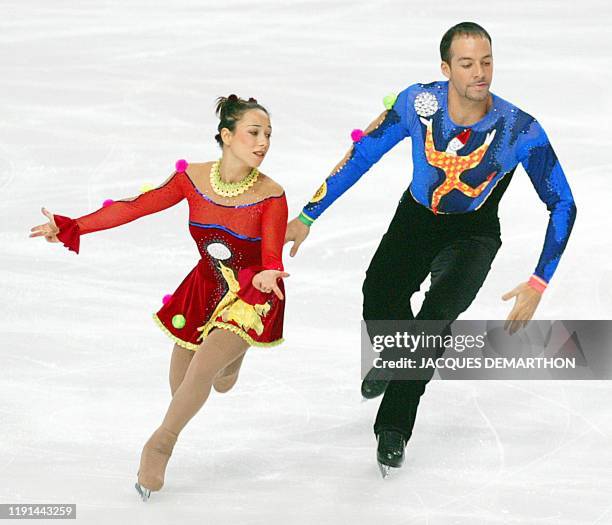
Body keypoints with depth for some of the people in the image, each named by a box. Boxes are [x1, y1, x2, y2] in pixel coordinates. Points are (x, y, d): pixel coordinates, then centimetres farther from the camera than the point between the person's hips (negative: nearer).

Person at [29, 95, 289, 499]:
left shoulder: (271, 196, -22)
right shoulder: (193, 178, -14)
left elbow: (272, 255, -26)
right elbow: (135, 207, -7)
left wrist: (267, 275, -52)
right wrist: (71, 228, -8)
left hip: (252, 295, -4)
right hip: (205, 287, 4)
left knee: (204, 372, -20)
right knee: (179, 386, 13)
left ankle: (161, 444, 8)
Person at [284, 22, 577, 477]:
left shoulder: (522, 131, -29)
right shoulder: (418, 103, -24)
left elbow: (563, 205, -18)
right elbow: (361, 156, -10)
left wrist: (538, 285, -24)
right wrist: (308, 217, -7)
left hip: (474, 233, -2)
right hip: (416, 218, 2)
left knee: (436, 316, -24)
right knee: (380, 301, -14)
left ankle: (394, 429, -8)